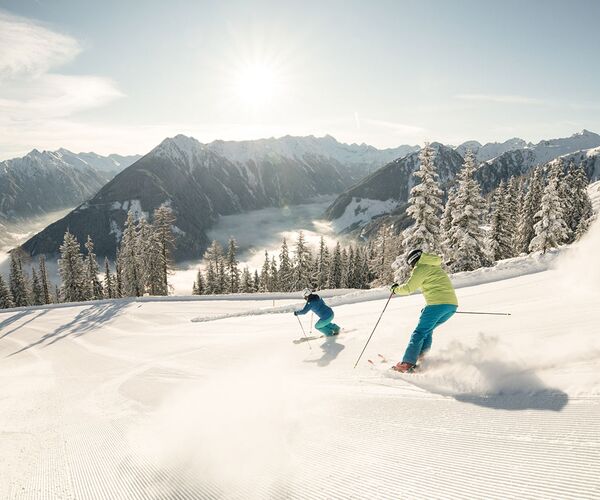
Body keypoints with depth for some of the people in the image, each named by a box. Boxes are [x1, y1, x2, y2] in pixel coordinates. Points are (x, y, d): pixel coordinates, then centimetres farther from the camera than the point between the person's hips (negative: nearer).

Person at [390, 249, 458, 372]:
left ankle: (407, 364, -8)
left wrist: (396, 289, 16)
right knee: (427, 330, 20)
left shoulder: (420, 268, 0)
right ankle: (421, 357, 9)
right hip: (452, 304, 8)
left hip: (437, 304, -8)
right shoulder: (435, 266, 26)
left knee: (419, 332, -3)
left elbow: (408, 288, -4)